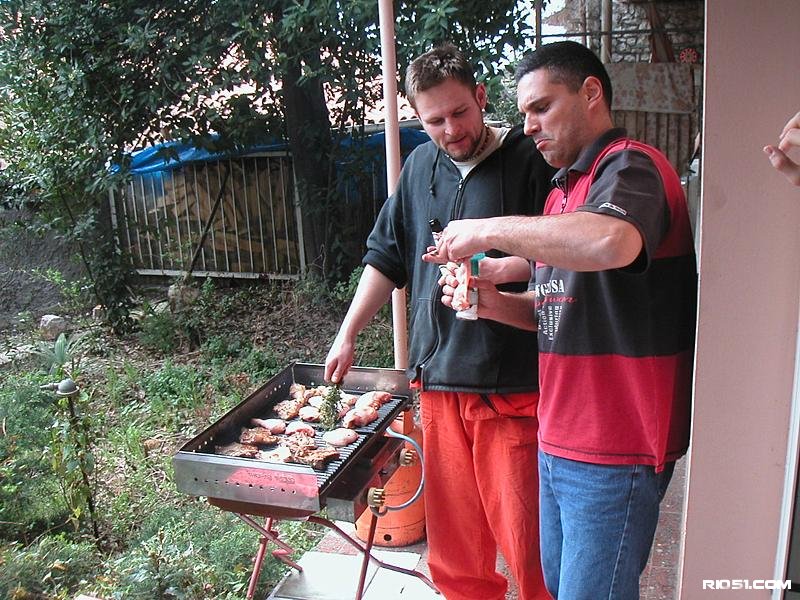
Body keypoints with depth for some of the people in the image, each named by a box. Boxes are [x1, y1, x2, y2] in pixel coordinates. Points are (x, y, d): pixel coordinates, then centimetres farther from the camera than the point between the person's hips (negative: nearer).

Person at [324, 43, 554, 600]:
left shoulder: (530, 158, -5)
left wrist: (497, 269, -19)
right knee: (452, 526, 15)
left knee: (525, 530, 2)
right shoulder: (421, 165, 12)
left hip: (512, 380, -5)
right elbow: (387, 257, 19)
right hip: (438, 375, 5)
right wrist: (347, 334, 15)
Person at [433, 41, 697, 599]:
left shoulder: (630, 166, -14)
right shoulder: (564, 189, 16)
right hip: (558, 442, 9)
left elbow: (612, 241, -39)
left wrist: (491, 230, -26)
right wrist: (494, 302, 1)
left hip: (614, 451, -9)